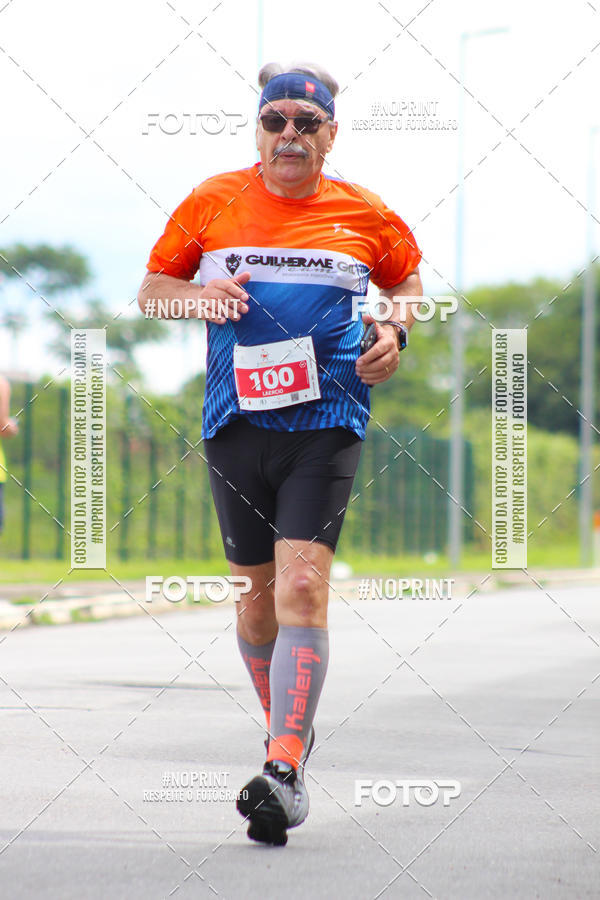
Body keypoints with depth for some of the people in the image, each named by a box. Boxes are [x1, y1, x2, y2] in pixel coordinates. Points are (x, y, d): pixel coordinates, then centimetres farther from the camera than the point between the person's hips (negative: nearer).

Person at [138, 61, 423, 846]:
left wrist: (394, 329, 2)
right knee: (256, 590, 10)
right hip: (237, 419, 2)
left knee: (302, 585, -17)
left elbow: (408, 278, 23)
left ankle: (284, 771, -23)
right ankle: (289, 727, 35)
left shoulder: (364, 214, 5)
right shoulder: (212, 203, 5)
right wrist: (196, 295, -8)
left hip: (328, 420, -2)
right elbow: (150, 288, 13)